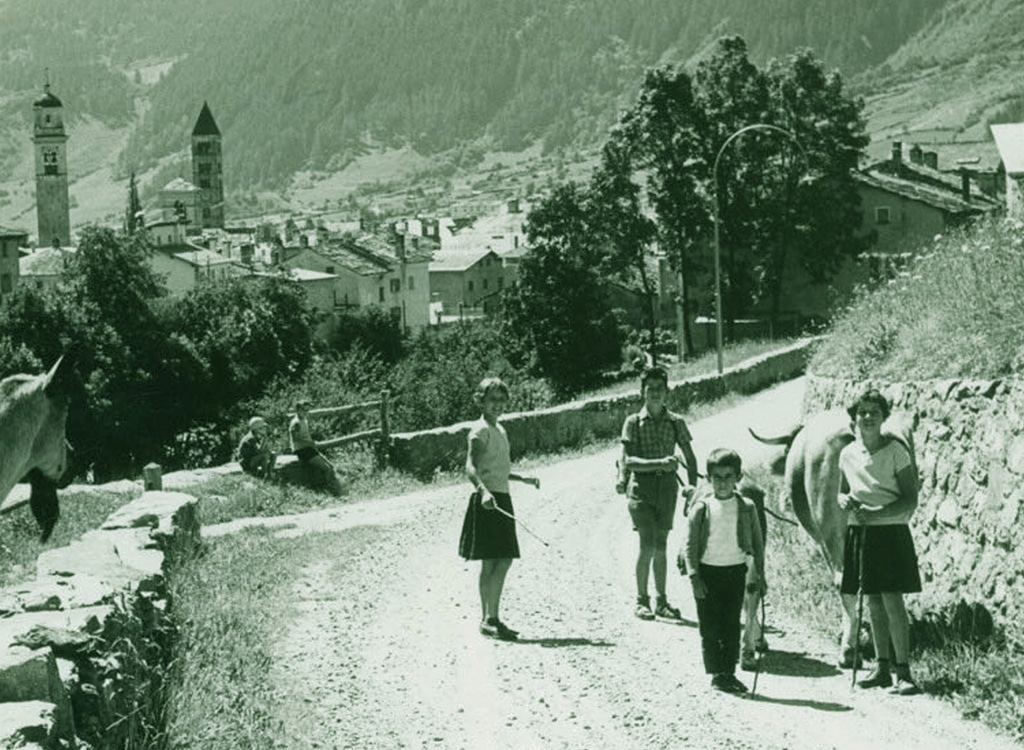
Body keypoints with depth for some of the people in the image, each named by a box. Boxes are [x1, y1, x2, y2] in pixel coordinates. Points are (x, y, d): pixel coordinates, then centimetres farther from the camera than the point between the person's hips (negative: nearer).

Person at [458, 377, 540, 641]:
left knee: (504, 560, 9)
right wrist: (483, 491, -38)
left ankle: (493, 617, 15)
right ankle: (487, 619, -4)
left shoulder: (500, 430, 18)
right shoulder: (480, 430, -10)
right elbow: (471, 467, -23)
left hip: (502, 499, 9)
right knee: (490, 562, -8)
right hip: (487, 500, -9)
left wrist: (522, 478, 26)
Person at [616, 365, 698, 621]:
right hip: (641, 487, -3)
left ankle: (661, 601, 15)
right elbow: (628, 459, -10)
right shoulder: (633, 422, -2)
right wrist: (660, 463, -22)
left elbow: (689, 457, 12)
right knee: (647, 544, -9)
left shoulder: (675, 422, 6)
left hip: (667, 486, 3)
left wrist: (692, 486, 0)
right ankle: (641, 601, 1)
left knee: (661, 545, 8)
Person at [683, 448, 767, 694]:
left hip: (736, 571, 2)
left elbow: (758, 542, 7)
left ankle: (729, 672, 15)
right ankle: (716, 674, 9)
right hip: (708, 572, -2)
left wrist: (760, 574, 4)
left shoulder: (746, 507, -1)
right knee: (710, 627, 1)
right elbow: (690, 545, -5)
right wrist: (694, 576, -11)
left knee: (732, 625, 7)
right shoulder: (701, 508, -7)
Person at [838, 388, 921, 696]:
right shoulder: (848, 454, 8)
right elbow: (843, 492, 21)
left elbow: (910, 500, -9)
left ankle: (903, 672, -10)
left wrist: (875, 514, -20)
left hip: (890, 532, -5)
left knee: (892, 600, -11)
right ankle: (882, 668, 17)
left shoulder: (895, 452, -8)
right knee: (873, 602, 9)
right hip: (859, 534, 5)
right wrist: (845, 501, -3)